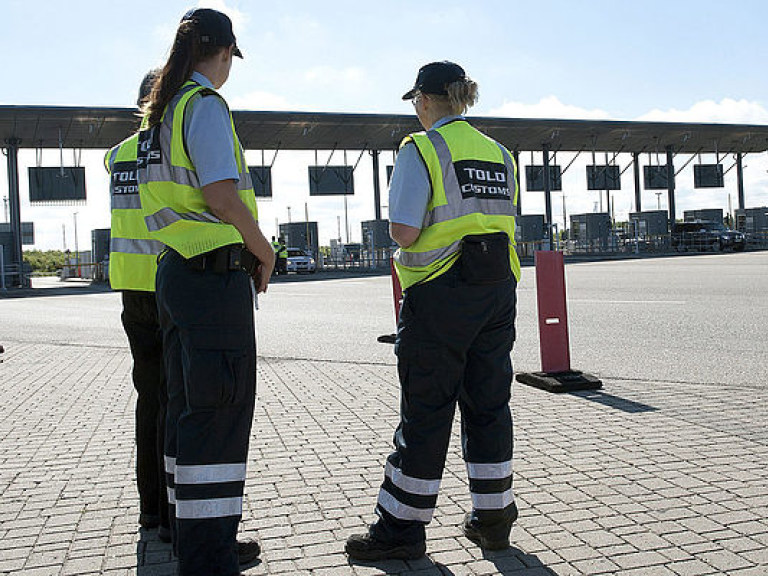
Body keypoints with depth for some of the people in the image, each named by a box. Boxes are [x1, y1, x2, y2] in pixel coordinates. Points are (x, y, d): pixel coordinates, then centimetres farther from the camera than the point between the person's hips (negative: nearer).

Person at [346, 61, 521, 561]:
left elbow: (403, 231, -15)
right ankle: (493, 518, 21)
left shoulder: (422, 149, -7)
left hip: (442, 294, -6)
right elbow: (506, 225, 14)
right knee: (488, 403, 12)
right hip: (498, 290, 6)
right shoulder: (499, 153, 13)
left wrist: (410, 239, 6)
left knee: (426, 411, 0)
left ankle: (402, 527, 12)